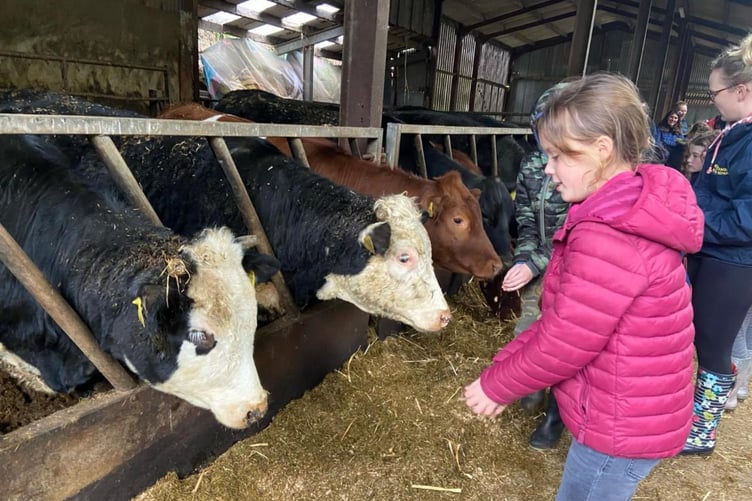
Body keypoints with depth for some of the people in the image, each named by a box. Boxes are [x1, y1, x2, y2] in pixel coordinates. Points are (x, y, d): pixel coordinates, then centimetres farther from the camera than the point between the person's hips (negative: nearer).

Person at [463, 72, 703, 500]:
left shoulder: (607, 236, -31)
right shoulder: (635, 208, 2)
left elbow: (564, 343, -25)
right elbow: (564, 318, 4)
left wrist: (498, 385, -9)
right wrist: (505, 365, 3)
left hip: (622, 427, -9)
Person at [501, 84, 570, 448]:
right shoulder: (531, 165, -1)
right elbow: (524, 219, 5)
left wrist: (535, 265, -22)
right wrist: (522, 260, -9)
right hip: (536, 269, 5)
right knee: (526, 334, 13)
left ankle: (556, 415, 28)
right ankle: (534, 388, 43)